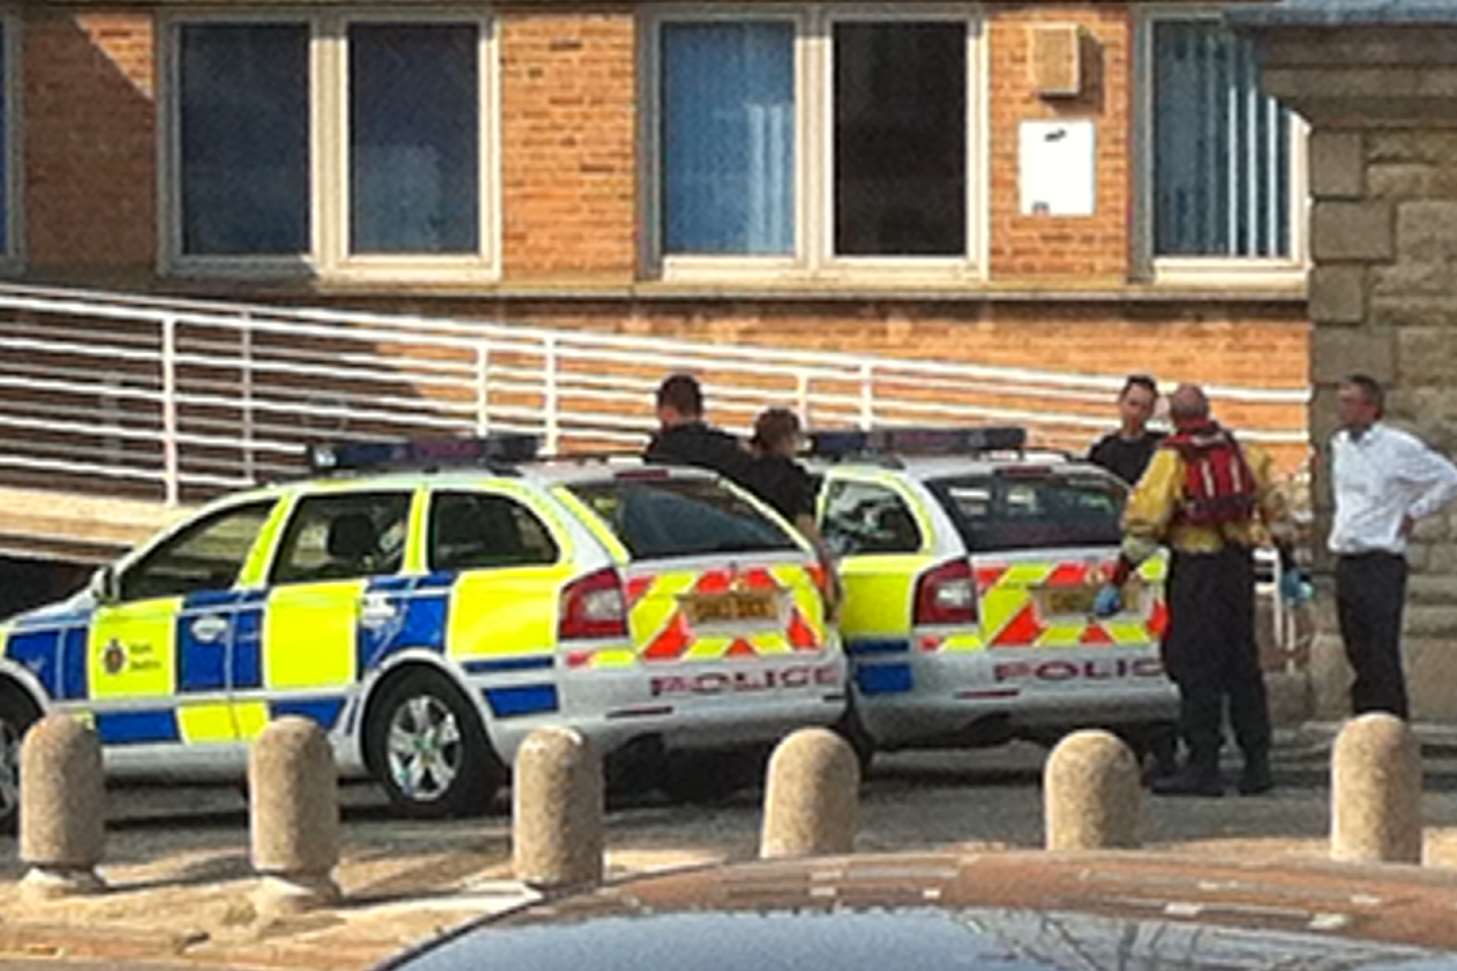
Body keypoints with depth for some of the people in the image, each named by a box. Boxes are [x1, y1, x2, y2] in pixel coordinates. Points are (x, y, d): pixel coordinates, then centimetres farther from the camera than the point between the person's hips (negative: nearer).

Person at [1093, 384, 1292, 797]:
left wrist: (1116, 583, -10)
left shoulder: (1172, 458, -8)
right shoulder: (1241, 453, 11)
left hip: (1197, 572, -6)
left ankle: (1203, 767, -4)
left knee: (1196, 670, -2)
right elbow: (1275, 509, 17)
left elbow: (1144, 525, -13)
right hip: (1240, 567, 6)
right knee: (1242, 666, 13)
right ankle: (1257, 763, 14)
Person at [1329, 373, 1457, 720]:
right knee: (1358, 657, 9)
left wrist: (1414, 513, 0)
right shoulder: (1339, 445, 11)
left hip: (1381, 563, -7)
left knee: (1382, 661, -10)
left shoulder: (1400, 448, -9)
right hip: (1346, 562, 7)